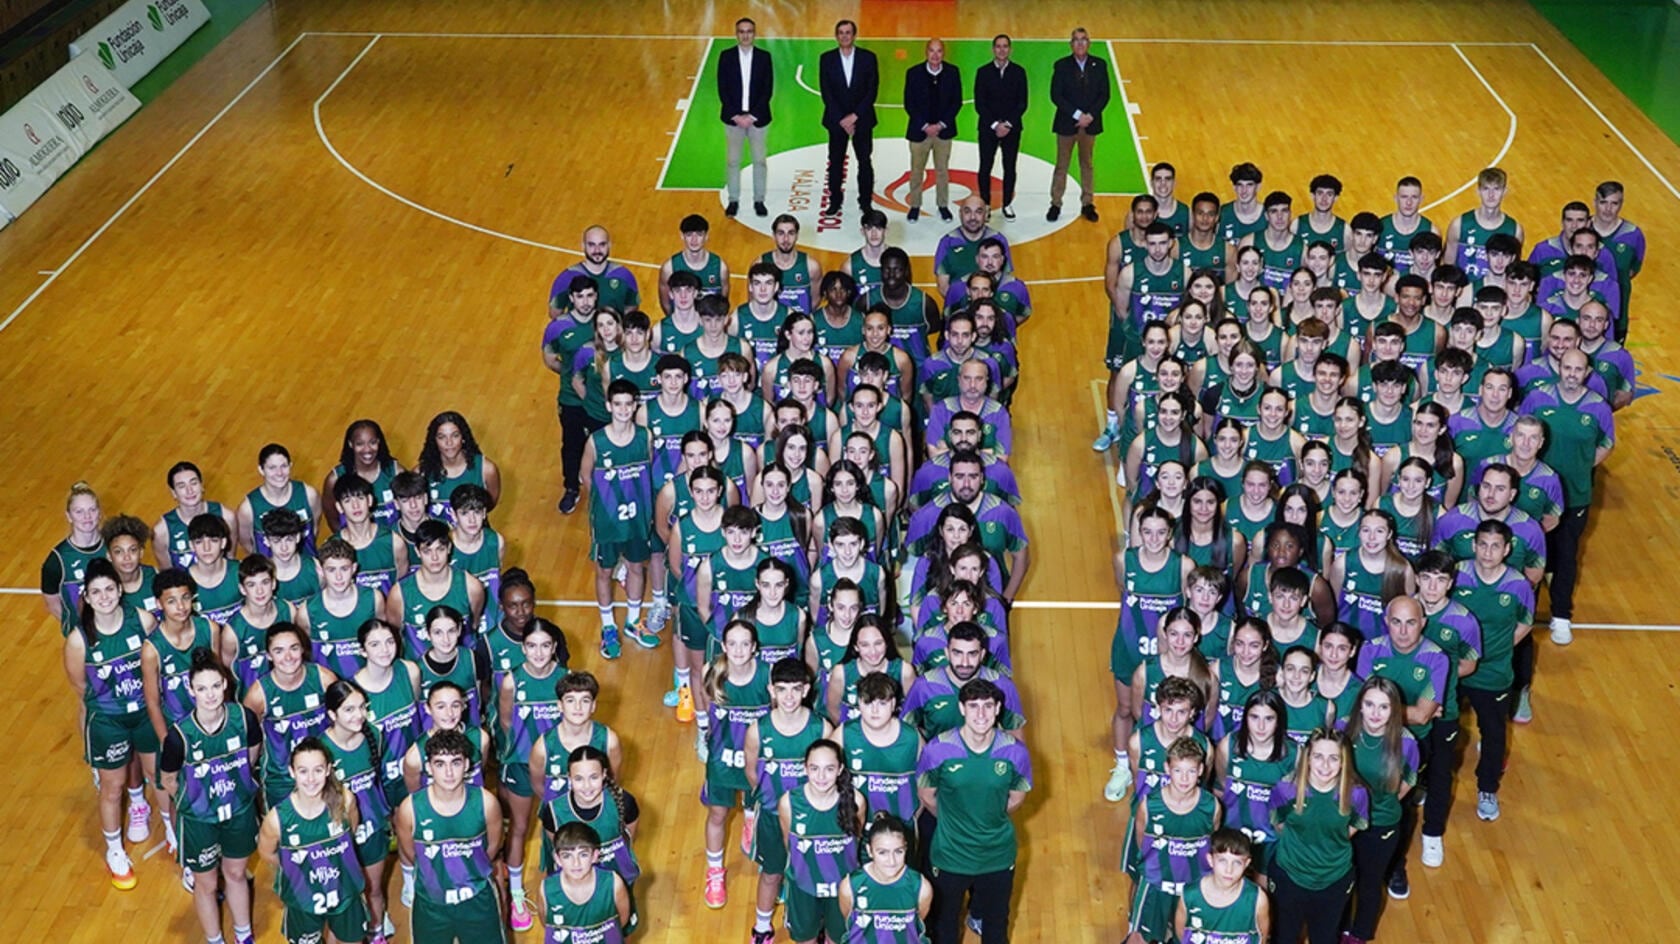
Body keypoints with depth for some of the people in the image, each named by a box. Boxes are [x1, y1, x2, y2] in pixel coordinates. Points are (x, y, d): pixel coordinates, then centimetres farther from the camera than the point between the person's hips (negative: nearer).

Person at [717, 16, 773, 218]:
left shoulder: (764, 57, 0)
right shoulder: (726, 56, 0)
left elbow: (768, 90, -3)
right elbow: (722, 89, -2)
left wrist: (752, 116, -11)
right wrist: (736, 116, -11)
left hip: (758, 117, 0)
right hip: (733, 117, 0)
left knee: (759, 160, 5)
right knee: (733, 161, 5)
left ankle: (759, 200, 14)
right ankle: (733, 201, 13)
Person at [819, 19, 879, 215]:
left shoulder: (868, 57, 1)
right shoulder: (827, 59, 2)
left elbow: (872, 90, -3)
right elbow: (826, 92, -2)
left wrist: (854, 116, -11)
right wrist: (841, 119, -10)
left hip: (862, 119, 0)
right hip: (836, 120, 0)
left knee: (865, 162, 2)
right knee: (835, 162, 3)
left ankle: (866, 202, 9)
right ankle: (835, 202, 10)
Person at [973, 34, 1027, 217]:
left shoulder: (1019, 72, 2)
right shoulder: (983, 72, 0)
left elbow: (1022, 103, 0)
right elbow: (979, 104, -3)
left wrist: (1008, 124, -11)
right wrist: (995, 125, -13)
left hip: (1012, 128, 1)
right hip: (987, 128, -1)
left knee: (1010, 168, 5)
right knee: (985, 167, 1)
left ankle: (1008, 204, 13)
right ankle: (985, 205, 8)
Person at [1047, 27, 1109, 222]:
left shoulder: (1099, 65, 1)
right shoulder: (1062, 65, -5)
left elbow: (1104, 95, 0)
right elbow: (1055, 95, -10)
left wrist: (1091, 115, -14)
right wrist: (1077, 115, -17)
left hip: (1090, 123, 2)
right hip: (1066, 123, -2)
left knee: (1087, 164, 12)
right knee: (1061, 165, 6)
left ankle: (1088, 204, 18)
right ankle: (1055, 204, 13)